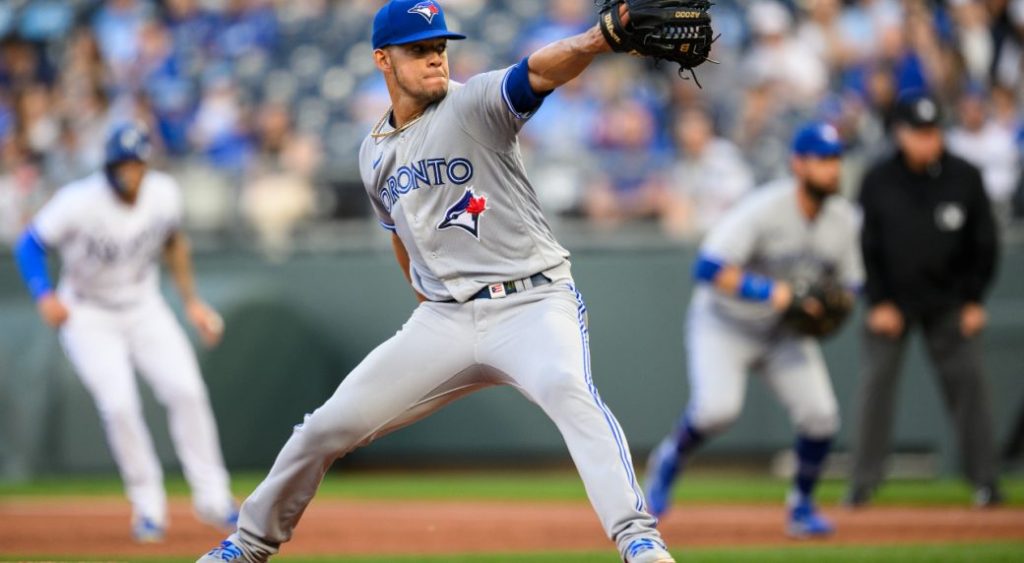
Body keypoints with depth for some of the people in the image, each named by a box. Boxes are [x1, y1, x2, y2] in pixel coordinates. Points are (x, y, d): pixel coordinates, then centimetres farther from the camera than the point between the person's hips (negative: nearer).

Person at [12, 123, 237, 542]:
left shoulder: (164, 193, -10)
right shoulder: (79, 202, -24)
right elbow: (29, 245, -13)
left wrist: (192, 302, 8)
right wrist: (45, 296, -28)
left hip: (144, 308, 4)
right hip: (88, 316, -4)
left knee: (187, 391, -10)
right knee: (119, 404, -19)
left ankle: (213, 499, 2)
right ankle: (148, 507, -2)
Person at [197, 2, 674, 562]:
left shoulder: (475, 104, -8)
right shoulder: (374, 152, 10)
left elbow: (540, 70, -29)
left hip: (532, 302, -5)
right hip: (443, 320, 5)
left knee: (566, 387, -37)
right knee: (327, 427, 5)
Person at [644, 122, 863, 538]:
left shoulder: (844, 220, -6)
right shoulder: (764, 210, -26)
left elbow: (849, 284, 8)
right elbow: (708, 267, -32)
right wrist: (771, 292, -36)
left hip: (786, 332, 5)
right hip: (724, 324, -5)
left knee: (821, 414, -12)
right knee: (717, 407, -27)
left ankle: (801, 505, 10)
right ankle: (669, 460, 6)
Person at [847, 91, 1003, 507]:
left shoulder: (965, 178, -6)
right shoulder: (878, 181, -7)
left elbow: (984, 243, 2)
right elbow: (866, 246, 0)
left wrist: (974, 300, -1)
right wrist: (879, 302, -5)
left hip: (950, 301, 0)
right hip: (892, 298, 0)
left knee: (967, 379, -4)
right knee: (876, 382, -3)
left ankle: (984, 480, 1)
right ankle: (864, 481, 5)